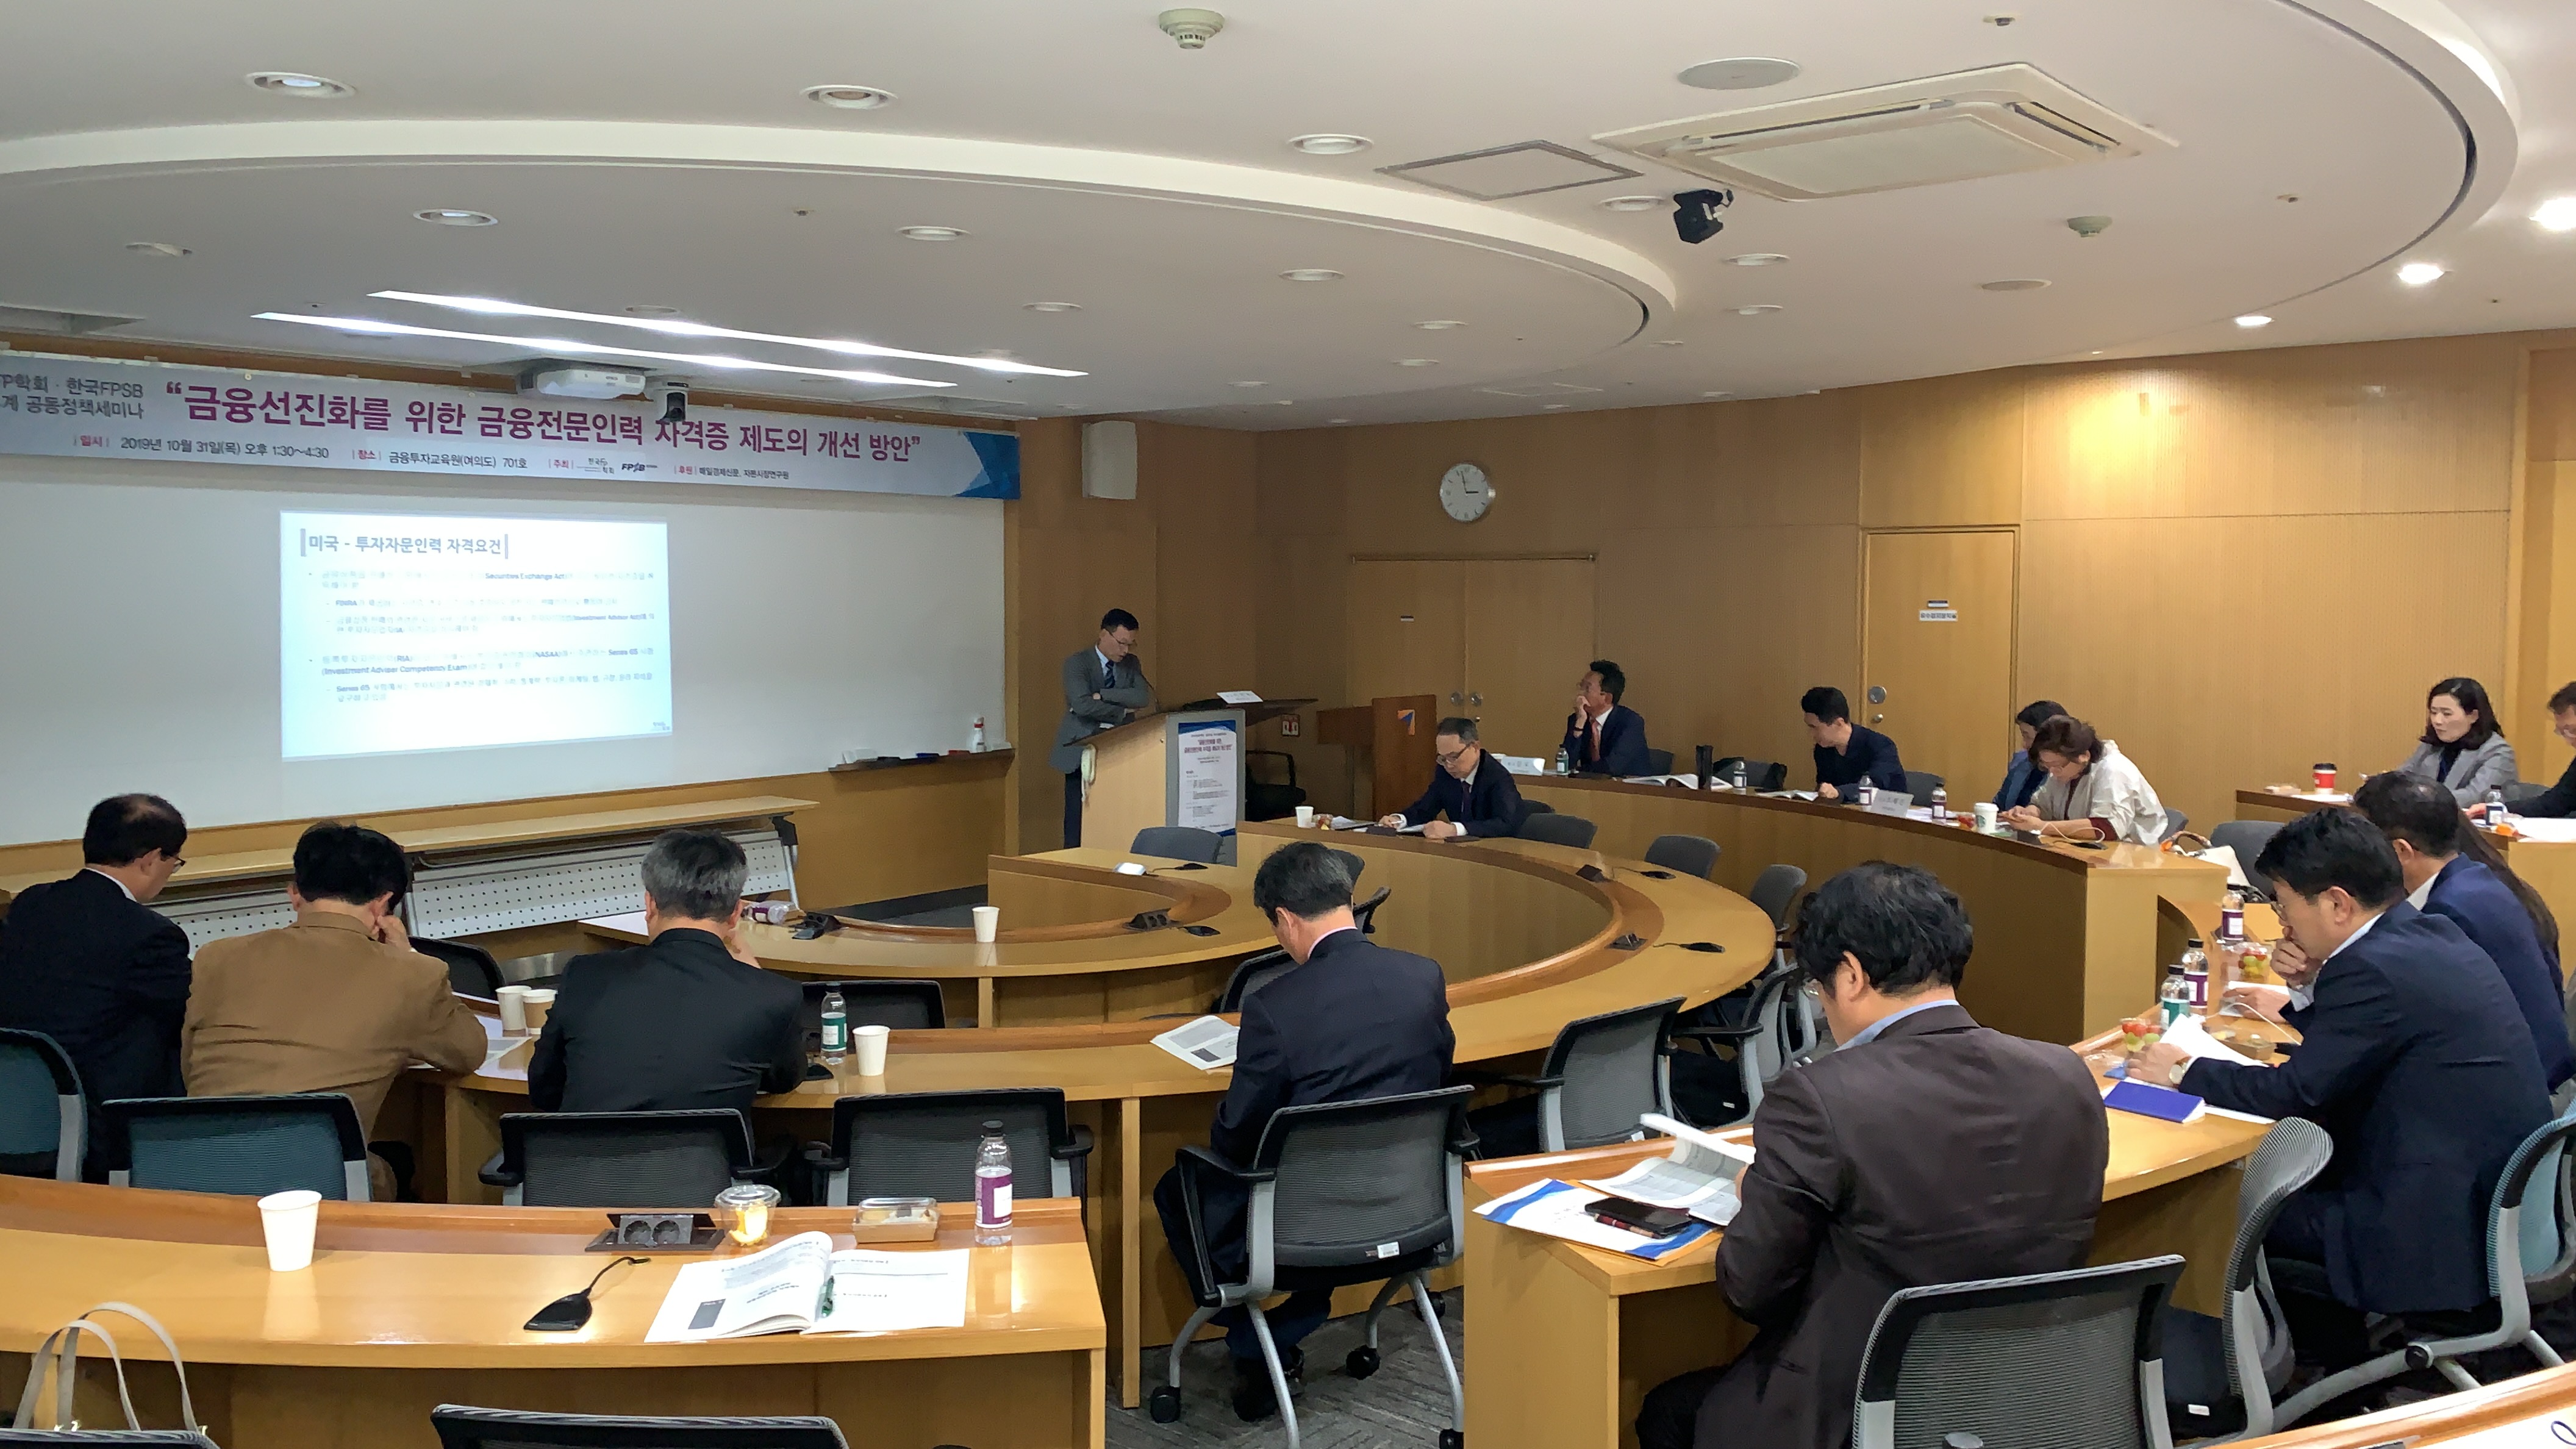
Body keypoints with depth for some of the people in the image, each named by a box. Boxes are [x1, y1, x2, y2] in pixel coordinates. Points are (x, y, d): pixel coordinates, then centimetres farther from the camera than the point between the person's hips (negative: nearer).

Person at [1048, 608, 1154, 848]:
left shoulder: (1132, 664, 11)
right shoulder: (1076, 663, -3)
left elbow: (1144, 698, -8)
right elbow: (1082, 705, -19)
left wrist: (1101, 696, -16)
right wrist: (1122, 713, -12)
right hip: (1083, 752, -4)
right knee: (1078, 823, -5)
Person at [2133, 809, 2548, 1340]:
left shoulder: (2374, 968, -22)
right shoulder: (2432, 934, 7)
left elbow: (2297, 1092, -16)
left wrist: (2183, 1072, -4)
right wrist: (2306, 992, 8)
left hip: (2448, 1233, -10)